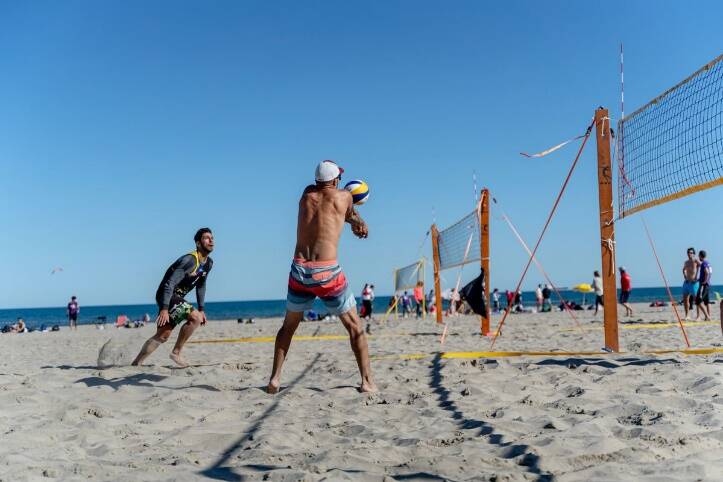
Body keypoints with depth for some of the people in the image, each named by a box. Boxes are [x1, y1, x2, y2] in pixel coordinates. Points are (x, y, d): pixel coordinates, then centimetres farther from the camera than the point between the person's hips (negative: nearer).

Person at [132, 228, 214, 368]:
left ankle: (136, 363, 20)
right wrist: (164, 309, -33)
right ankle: (176, 352, -10)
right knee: (195, 317, -24)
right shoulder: (189, 260, -23)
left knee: (162, 336, 10)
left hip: (177, 298, 10)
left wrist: (201, 308, 15)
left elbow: (201, 285, 19)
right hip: (167, 296, -10)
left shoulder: (208, 263, 6)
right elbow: (170, 283, -28)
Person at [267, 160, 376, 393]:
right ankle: (367, 381, 6)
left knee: (288, 325, 21)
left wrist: (356, 222, 33)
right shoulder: (343, 196, 4)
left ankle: (275, 379, 16)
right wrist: (359, 223, 46)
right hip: (327, 271, -3)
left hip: (299, 270, 4)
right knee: (355, 326, 10)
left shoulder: (307, 193, 13)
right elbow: (351, 214, 25)